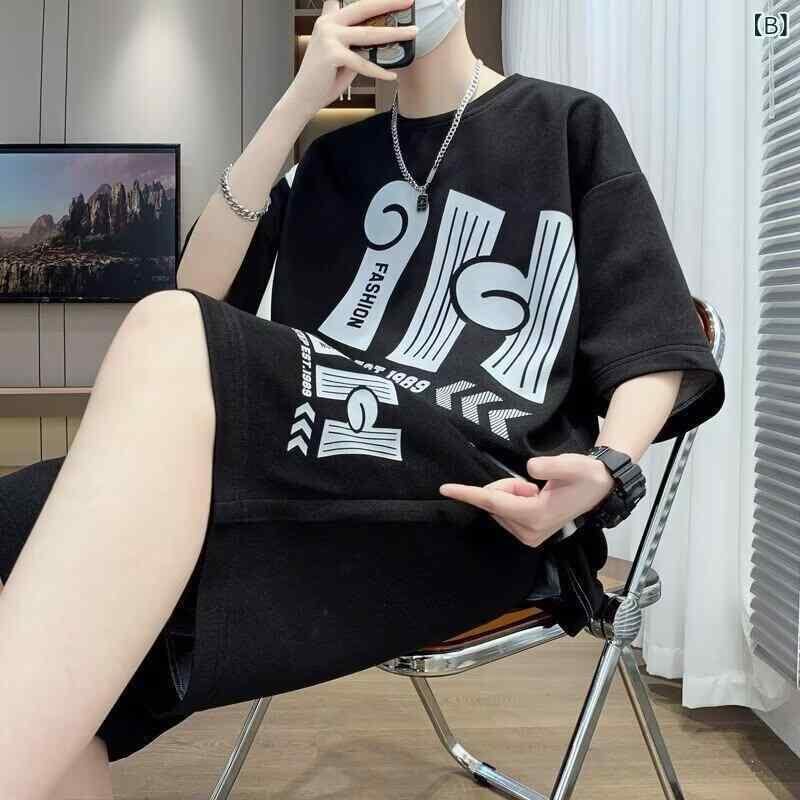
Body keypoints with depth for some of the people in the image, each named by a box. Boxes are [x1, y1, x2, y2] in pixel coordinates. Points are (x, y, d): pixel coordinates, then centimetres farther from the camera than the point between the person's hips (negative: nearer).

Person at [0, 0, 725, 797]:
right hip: (321, 491, 4)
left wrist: (605, 468, -15)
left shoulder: (570, 125, 14)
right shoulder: (334, 162, 24)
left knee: (165, 338, -30)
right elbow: (203, 292, 9)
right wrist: (298, 104, 1)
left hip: (483, 505, -4)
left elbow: (657, 352, 7)